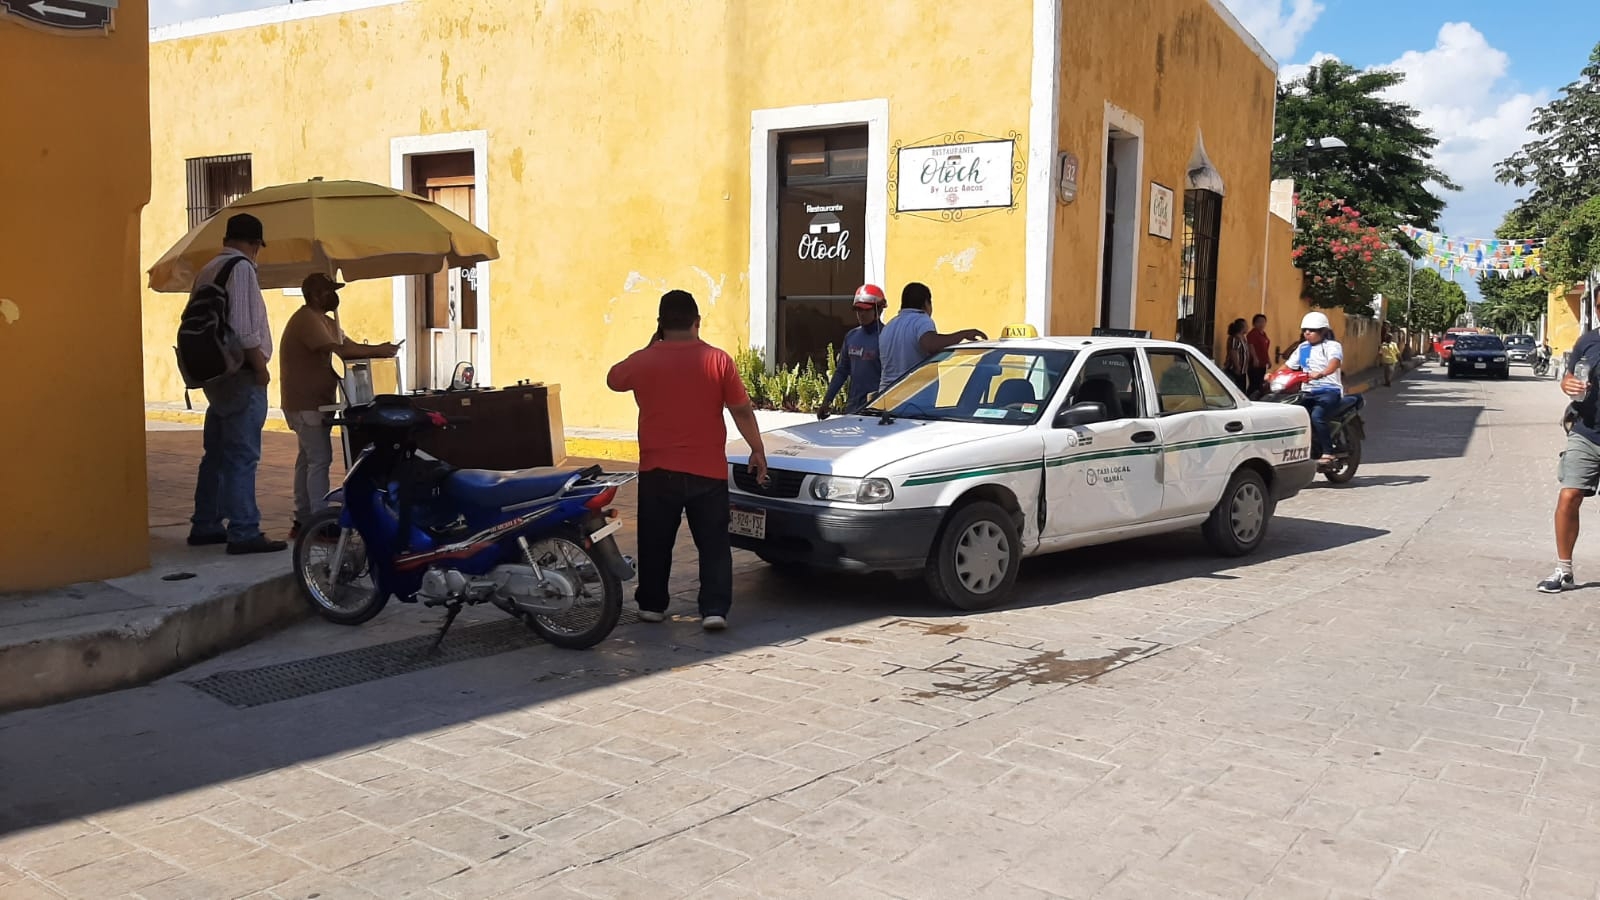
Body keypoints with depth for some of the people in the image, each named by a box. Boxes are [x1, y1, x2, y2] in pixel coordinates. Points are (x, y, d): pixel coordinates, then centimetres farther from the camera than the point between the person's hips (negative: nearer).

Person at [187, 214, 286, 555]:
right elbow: (243, 328, -20)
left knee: (216, 454, 15)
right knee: (242, 457, -9)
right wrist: (261, 367, -12)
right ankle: (244, 533, -9)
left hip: (216, 374, 9)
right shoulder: (241, 267, -11)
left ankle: (205, 526, 21)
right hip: (242, 375, -9)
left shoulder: (207, 270, 16)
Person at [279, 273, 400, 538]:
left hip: (315, 402, 11)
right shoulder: (307, 320, -15)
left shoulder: (324, 321, 18)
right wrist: (376, 352, -22)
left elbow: (349, 345, 12)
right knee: (320, 459, -13)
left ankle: (303, 521, 17)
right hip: (306, 403, -10)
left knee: (308, 457, 12)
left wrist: (377, 349, -6)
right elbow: (336, 350, -27)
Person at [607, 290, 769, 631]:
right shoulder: (718, 360, -6)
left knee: (655, 542, 15)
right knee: (713, 543, 5)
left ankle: (651, 604, 23)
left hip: (657, 471, 1)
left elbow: (613, 379, 18)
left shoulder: (643, 361, -3)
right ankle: (714, 610, -1)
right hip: (708, 471, -1)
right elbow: (742, 411, -5)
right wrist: (757, 450, 7)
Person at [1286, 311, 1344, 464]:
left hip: (1329, 391, -6)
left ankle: (1328, 453, -21)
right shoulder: (1302, 347, 19)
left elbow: (1335, 362, -23)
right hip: (1308, 392, 6)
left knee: (1316, 415, -33)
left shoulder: (1332, 345, -2)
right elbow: (1289, 365, 18)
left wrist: (1321, 373, -44)